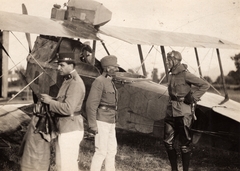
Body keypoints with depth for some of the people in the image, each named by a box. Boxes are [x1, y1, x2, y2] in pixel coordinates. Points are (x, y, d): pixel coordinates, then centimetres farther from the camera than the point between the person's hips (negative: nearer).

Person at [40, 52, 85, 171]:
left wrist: (50, 101, -16)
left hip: (70, 130, -10)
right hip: (63, 128, 10)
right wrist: (51, 99, 4)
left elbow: (68, 108, -26)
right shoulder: (67, 80, 15)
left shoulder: (75, 83, -18)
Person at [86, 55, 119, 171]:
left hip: (110, 122, 9)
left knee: (112, 150, 13)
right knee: (101, 151, -5)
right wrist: (92, 125, -21)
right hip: (101, 122, -9)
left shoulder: (110, 82, 14)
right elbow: (91, 105, -19)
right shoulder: (99, 81, -15)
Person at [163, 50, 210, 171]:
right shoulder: (171, 74, 10)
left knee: (184, 145, 0)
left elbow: (205, 85, -13)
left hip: (183, 113, -8)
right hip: (171, 112, 8)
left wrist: (193, 97, -14)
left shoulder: (185, 75, -13)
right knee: (168, 141, 9)